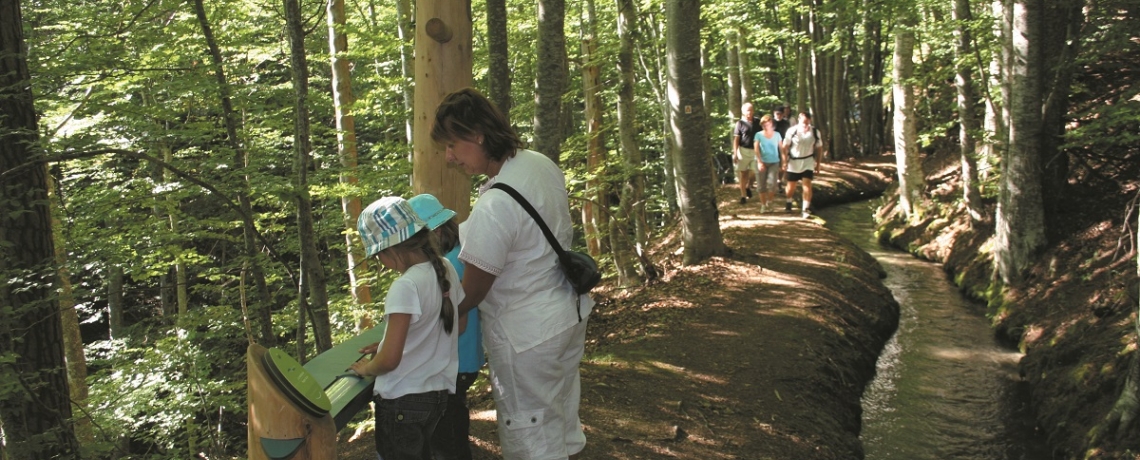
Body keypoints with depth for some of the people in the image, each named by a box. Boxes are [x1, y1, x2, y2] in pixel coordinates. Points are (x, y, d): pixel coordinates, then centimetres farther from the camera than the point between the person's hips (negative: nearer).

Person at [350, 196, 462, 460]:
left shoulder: (406, 286, -24)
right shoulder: (446, 270, -1)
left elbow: (389, 359, -24)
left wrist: (367, 368, -1)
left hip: (402, 400, -7)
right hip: (439, 392, 7)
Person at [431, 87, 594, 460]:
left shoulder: (493, 207, -29)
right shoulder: (542, 164, -3)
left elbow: (471, 293, -19)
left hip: (528, 336, -9)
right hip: (571, 312, 9)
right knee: (564, 420, 24)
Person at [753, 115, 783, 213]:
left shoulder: (777, 135, 4)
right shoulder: (759, 135, 0)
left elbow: (781, 148, 5)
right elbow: (756, 149, -6)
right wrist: (760, 162, -17)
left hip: (774, 162, 0)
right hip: (762, 162, 0)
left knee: (771, 183, -17)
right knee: (762, 185, 2)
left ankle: (770, 201, 7)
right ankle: (763, 205, 14)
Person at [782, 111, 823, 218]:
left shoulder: (815, 132, -4)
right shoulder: (792, 131, -11)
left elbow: (819, 148, 6)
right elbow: (785, 147, -5)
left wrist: (818, 163, 6)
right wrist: (785, 162, -7)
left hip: (808, 162, 1)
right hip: (793, 161, -1)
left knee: (807, 184, -11)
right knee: (791, 185, 10)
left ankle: (806, 210, -9)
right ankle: (788, 203, 37)